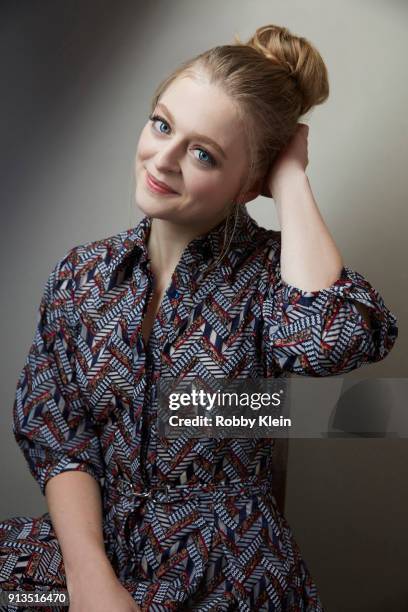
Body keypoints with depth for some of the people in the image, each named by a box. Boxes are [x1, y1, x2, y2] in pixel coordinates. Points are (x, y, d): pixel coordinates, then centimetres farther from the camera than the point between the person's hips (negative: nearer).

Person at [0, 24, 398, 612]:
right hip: (87, 541, 2)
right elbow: (50, 429, -1)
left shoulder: (269, 271, -6)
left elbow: (333, 338, -29)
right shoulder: (81, 272, 4)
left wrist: (292, 180, -16)